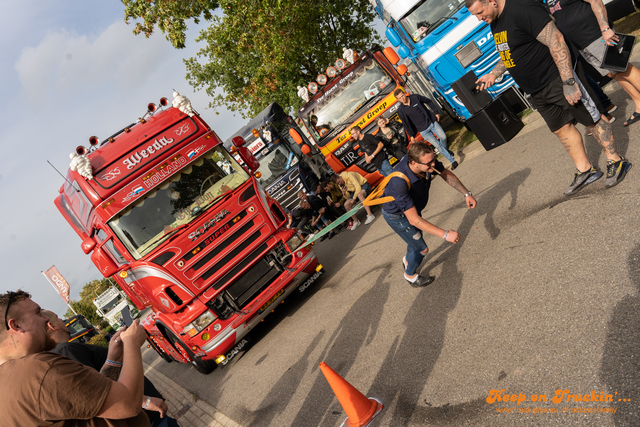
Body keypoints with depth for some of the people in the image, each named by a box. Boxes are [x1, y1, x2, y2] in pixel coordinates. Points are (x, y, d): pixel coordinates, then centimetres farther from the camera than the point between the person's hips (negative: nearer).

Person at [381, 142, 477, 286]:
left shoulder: (427, 161, -28)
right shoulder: (400, 182, -47)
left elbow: (446, 174, -5)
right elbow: (413, 219, -43)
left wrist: (466, 194, -13)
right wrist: (445, 234, -44)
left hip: (412, 207, 7)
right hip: (397, 216, -7)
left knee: (416, 236, 30)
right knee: (422, 248, 6)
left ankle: (407, 260, 63)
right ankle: (410, 276, 38)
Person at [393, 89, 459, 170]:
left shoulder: (415, 97, -6)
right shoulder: (401, 110, -8)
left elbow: (429, 102, 6)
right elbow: (406, 123, 0)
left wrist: (436, 113, 6)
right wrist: (411, 135, 2)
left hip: (432, 122, 2)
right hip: (423, 130, -2)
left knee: (443, 137, -6)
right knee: (437, 145, -5)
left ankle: (445, 148, 31)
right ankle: (452, 161, 7)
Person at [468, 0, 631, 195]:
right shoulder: (494, 22, 7)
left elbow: (556, 42, -26)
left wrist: (568, 82, -28)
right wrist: (493, 74, 13)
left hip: (556, 80, -9)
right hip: (536, 91, 9)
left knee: (592, 119, 4)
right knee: (561, 128, 15)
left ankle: (615, 162, 19)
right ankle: (585, 170, 27)